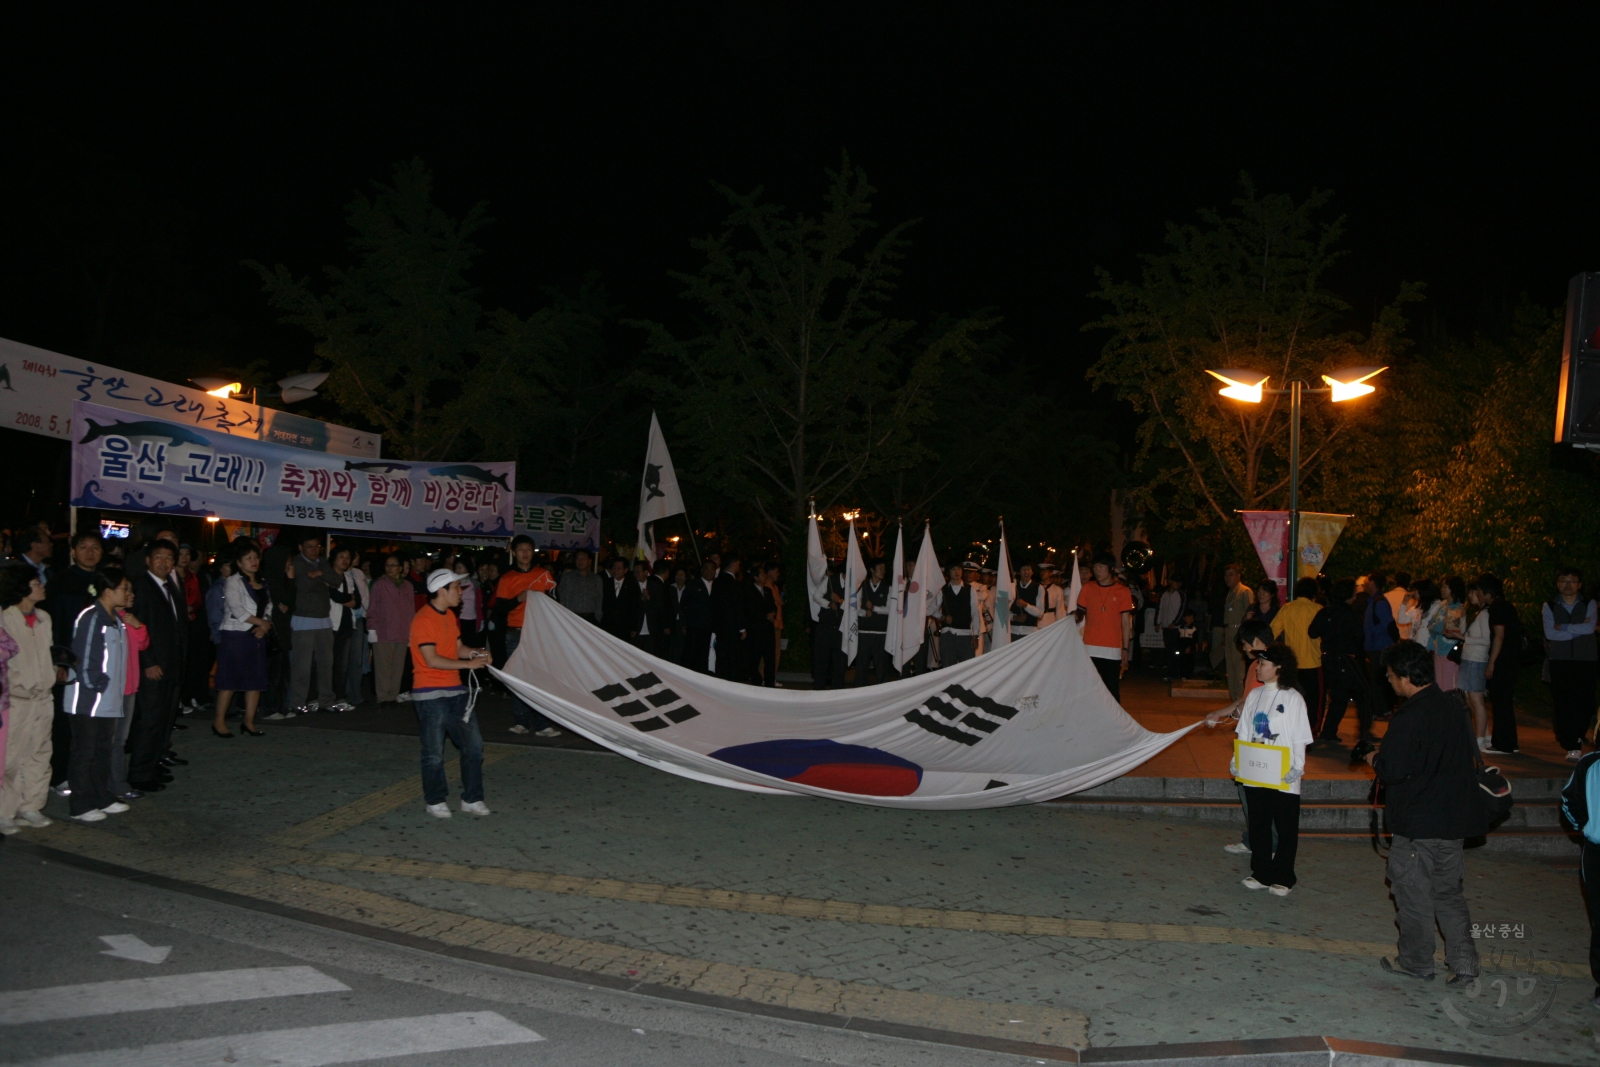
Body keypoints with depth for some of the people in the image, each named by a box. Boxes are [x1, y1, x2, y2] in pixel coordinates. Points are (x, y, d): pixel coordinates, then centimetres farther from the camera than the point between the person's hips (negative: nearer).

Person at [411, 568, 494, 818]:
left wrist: (476, 653, -3)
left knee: (473, 745, 7)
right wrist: (468, 664, -18)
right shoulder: (423, 620, -15)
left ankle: (472, 800, 17)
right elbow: (432, 660, -20)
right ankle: (435, 801, 18)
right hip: (430, 694, -8)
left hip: (455, 691, 8)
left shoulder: (449, 615, 12)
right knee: (434, 753, 1)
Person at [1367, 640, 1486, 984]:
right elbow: (1469, 759, 14)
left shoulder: (1408, 718, -22)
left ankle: (1416, 961, 20)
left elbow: (1392, 770, -23)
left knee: (1413, 891, 8)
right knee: (1448, 891, 18)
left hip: (1418, 823, -8)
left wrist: (1375, 760, -1)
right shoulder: (1451, 707, 3)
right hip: (1454, 818, 8)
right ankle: (1464, 961, 15)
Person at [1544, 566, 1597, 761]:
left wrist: (1563, 627, -8)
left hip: (1585, 660, 0)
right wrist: (1579, 630, -7)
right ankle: (1573, 746, 2)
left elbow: (1590, 628, -10)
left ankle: (1574, 740, 14)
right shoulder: (1550, 606, 7)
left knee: (1584, 702, -5)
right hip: (1560, 660, 0)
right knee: (1562, 703, -5)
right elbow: (1549, 633, -7)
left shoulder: (1589, 604, 7)